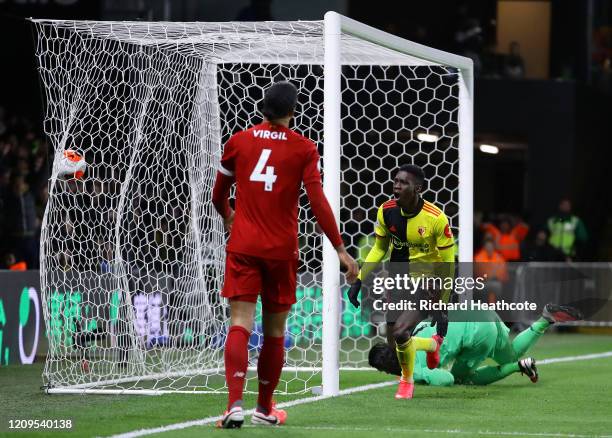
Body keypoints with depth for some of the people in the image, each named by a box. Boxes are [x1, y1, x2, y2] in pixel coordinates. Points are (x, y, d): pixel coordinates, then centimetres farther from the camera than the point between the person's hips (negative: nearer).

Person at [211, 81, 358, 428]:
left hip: (243, 245, 0)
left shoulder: (238, 142, 4)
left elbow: (219, 196, 15)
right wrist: (341, 250, -6)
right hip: (282, 249, 0)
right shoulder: (303, 148, -1)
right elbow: (318, 203, -9)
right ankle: (265, 409, 22)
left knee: (241, 324, -6)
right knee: (274, 331, 13)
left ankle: (235, 403, -24)